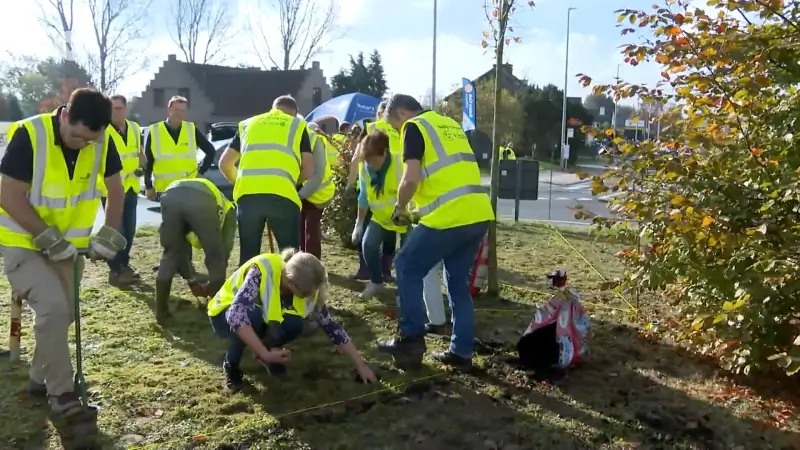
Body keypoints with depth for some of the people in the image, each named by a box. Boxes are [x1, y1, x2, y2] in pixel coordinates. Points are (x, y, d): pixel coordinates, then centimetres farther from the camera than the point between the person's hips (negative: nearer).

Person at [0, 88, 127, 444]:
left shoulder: (102, 141, -10)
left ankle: (40, 379, 37)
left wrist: (107, 235, -7)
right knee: (52, 309, -21)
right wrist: (49, 239, -23)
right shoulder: (30, 135, -24)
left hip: (70, 245, 6)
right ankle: (62, 400, -11)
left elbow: (115, 190, 2)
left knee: (60, 314, 14)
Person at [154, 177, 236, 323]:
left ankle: (161, 311, 24)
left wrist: (192, 281, 44)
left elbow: (180, 249, 43)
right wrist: (212, 286, 38)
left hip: (170, 196, 4)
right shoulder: (227, 209, 38)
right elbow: (225, 248, 30)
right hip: (201, 199, -4)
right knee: (216, 257, 15)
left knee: (169, 255, 22)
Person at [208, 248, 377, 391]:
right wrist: (265, 354, -47)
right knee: (253, 315, -38)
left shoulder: (306, 287, -20)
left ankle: (266, 348, 3)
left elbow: (331, 326, -14)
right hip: (225, 315, -4)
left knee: (294, 324, -28)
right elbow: (236, 313, -47)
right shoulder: (262, 270, -36)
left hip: (263, 319, 4)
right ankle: (231, 364, -11)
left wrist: (360, 365, -16)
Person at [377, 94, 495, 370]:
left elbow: (411, 178, -12)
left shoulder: (414, 127, 0)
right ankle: (461, 352, 20)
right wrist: (419, 207, 30)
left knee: (407, 267, 8)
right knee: (458, 282, 17)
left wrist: (401, 208, 6)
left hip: (450, 216, -8)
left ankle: (411, 340, 10)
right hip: (479, 214, 8)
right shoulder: (450, 125, 24)